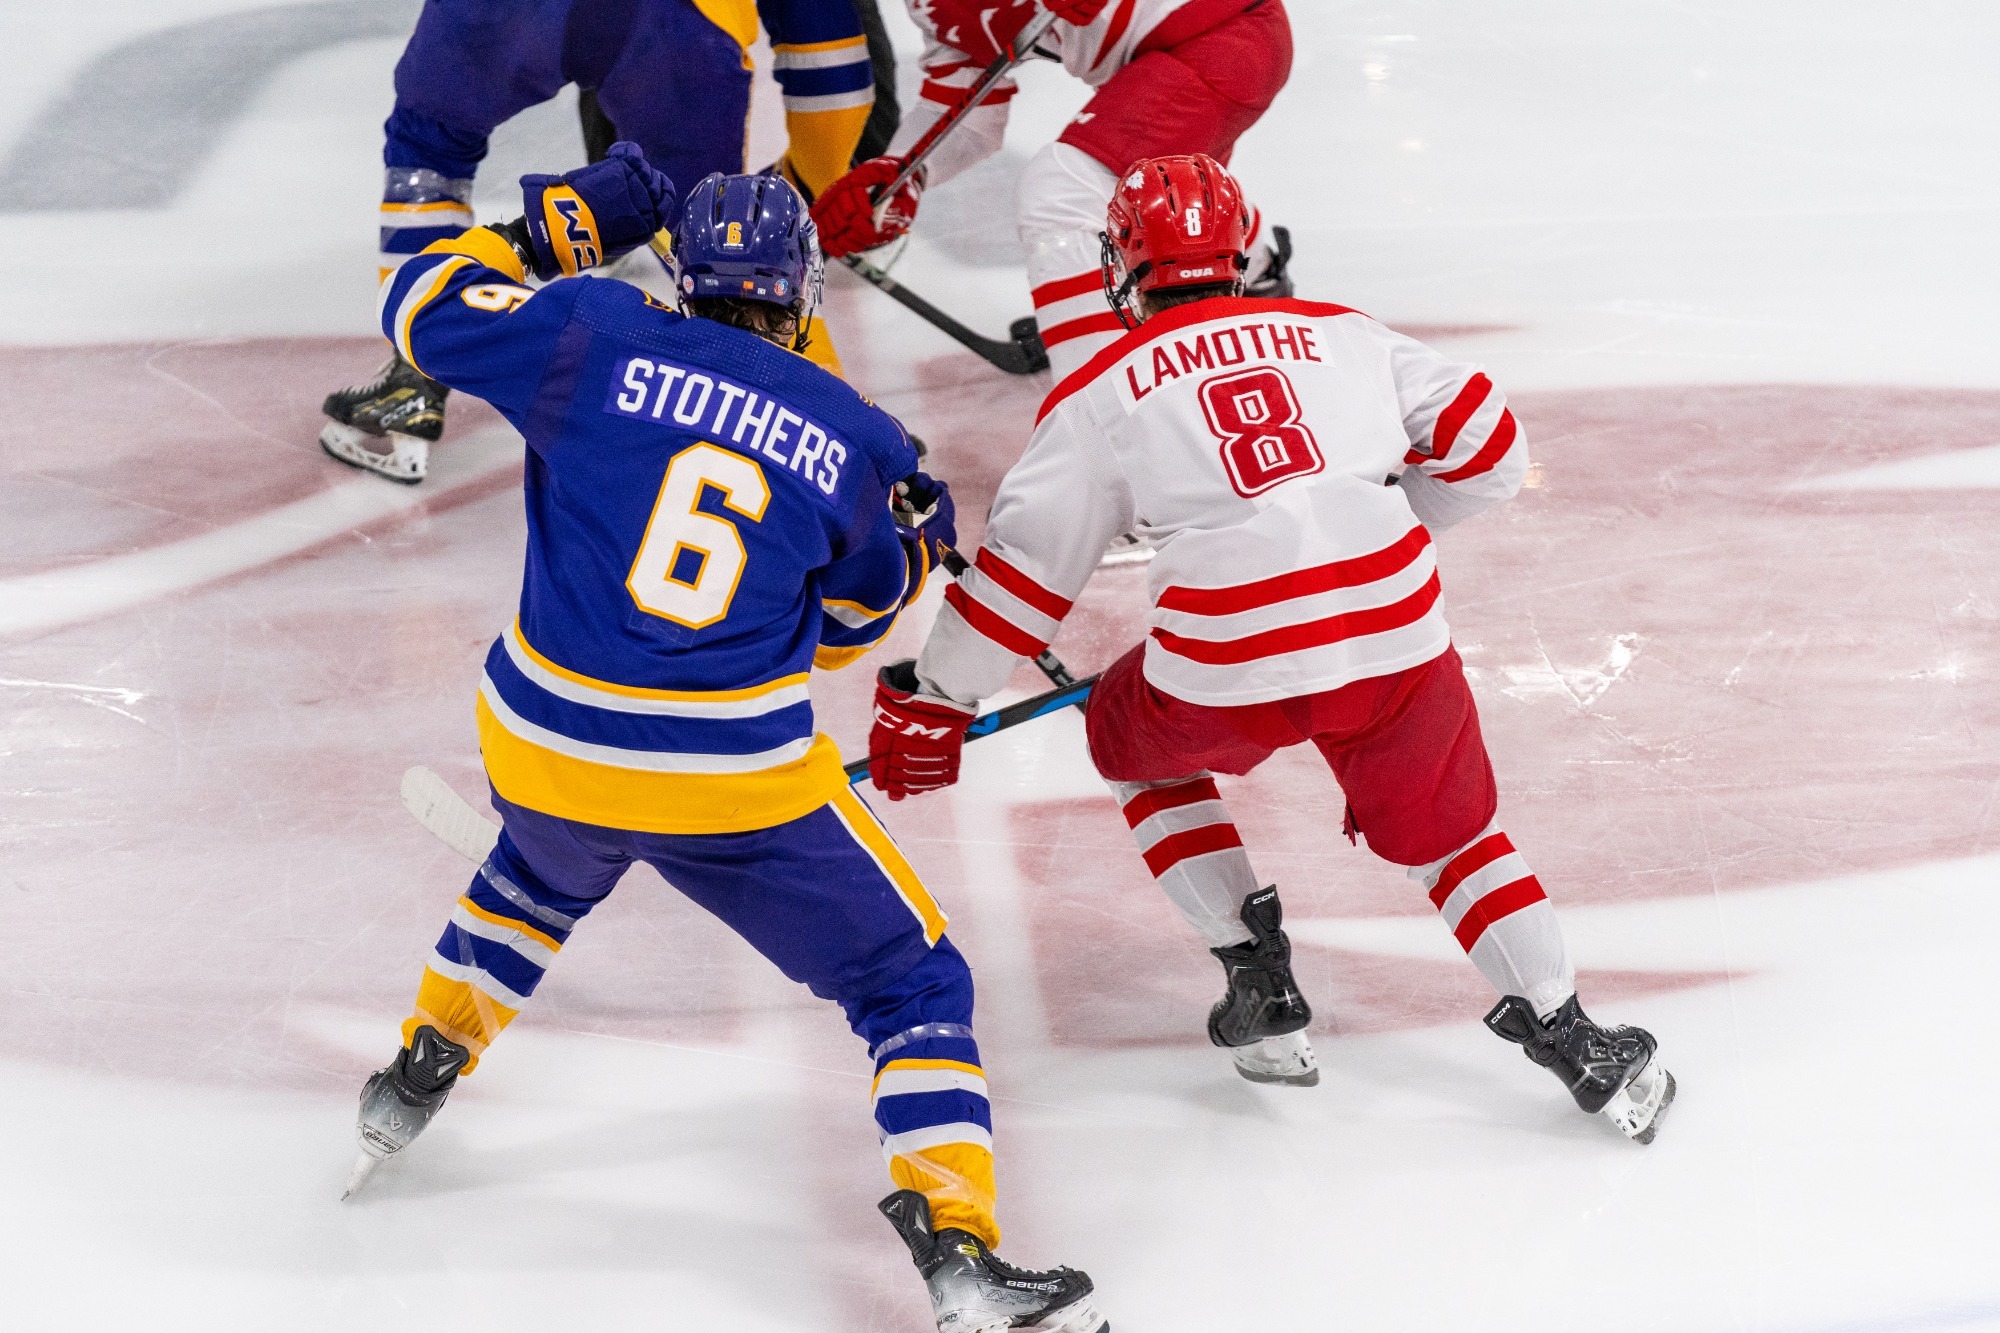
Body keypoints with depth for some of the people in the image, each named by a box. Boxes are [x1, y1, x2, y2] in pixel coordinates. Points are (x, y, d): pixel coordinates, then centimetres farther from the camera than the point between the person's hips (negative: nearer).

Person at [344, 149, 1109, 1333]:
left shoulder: (602, 339, -3)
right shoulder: (858, 443, 3)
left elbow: (426, 308, 8)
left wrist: (560, 222, 15)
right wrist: (905, 551, 29)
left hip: (547, 746, 2)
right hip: (738, 782, -2)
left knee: (543, 870, 40)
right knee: (913, 985, 8)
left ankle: (423, 1071, 44)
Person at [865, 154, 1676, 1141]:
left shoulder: (1101, 391, 11)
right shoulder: (1344, 335, 17)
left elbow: (1027, 562, 12)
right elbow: (1488, 448, 19)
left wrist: (931, 699, 21)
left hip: (1227, 668, -2)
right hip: (1395, 636, 2)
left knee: (1131, 739, 28)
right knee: (1447, 832, 22)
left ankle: (1262, 989, 23)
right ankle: (1571, 1042, 11)